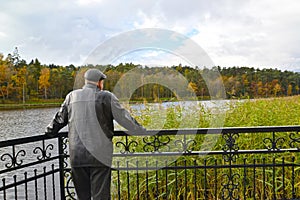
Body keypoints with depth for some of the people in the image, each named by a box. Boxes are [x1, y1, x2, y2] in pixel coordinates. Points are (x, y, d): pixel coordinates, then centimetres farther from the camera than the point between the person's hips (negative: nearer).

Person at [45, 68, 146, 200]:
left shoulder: (72, 96, 9)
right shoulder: (106, 97, -2)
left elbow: (60, 118, 18)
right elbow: (124, 118, 1)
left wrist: (50, 131, 35)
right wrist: (140, 130, 13)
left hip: (77, 156, 4)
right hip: (99, 155, -3)